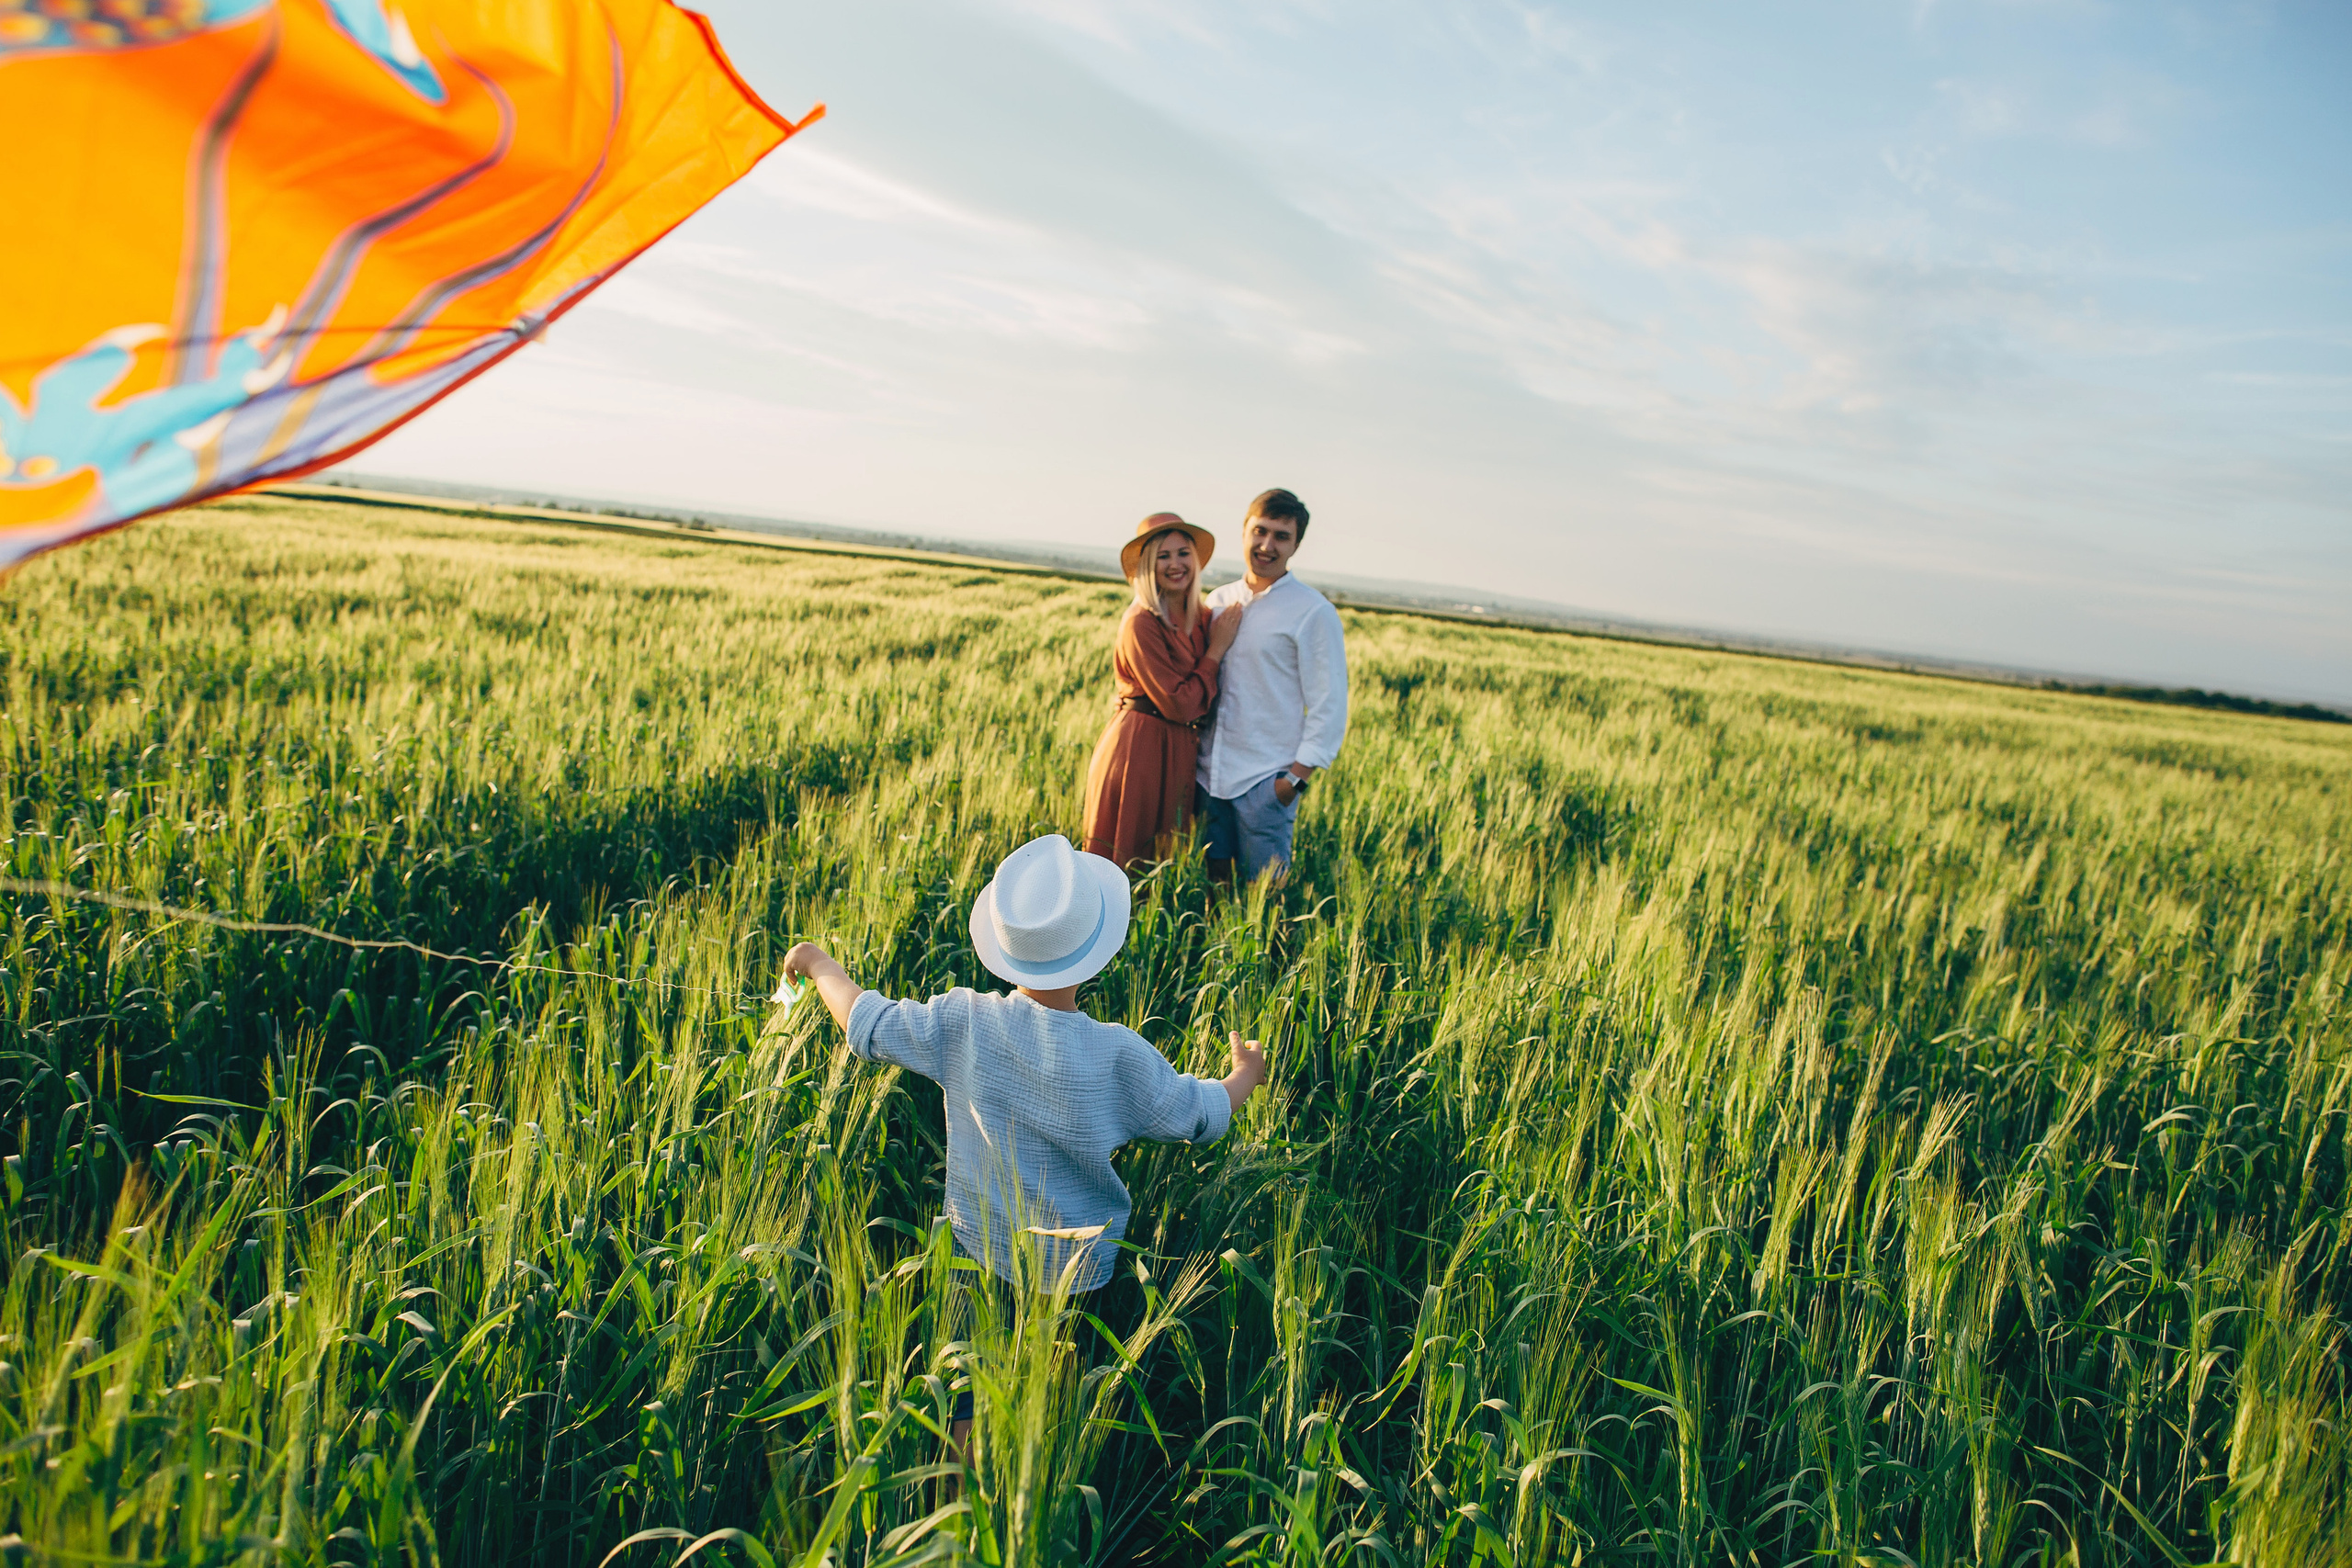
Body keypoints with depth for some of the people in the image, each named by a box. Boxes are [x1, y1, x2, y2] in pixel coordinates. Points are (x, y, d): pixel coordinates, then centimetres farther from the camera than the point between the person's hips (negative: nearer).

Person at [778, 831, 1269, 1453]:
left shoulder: (963, 1022, -18)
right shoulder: (1119, 1056, -23)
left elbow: (866, 1022, -2)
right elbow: (1198, 1116, -6)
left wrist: (819, 962, 17)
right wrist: (1244, 1076, 16)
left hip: (975, 1248, 3)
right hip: (1075, 1271, -2)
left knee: (970, 1407, 15)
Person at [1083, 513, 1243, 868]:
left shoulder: (1202, 617, 7)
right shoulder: (1140, 623, -15)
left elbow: (1201, 700, 11)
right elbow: (1178, 705, -17)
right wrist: (1217, 650, -11)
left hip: (1179, 755, 7)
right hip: (1138, 751, -7)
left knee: (1163, 863, 14)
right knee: (1120, 863, 2)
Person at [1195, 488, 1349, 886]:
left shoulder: (1314, 612, -5)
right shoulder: (1218, 602, 10)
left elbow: (1329, 705, -6)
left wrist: (1297, 776, -11)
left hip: (1266, 782, -5)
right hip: (1208, 775, 5)